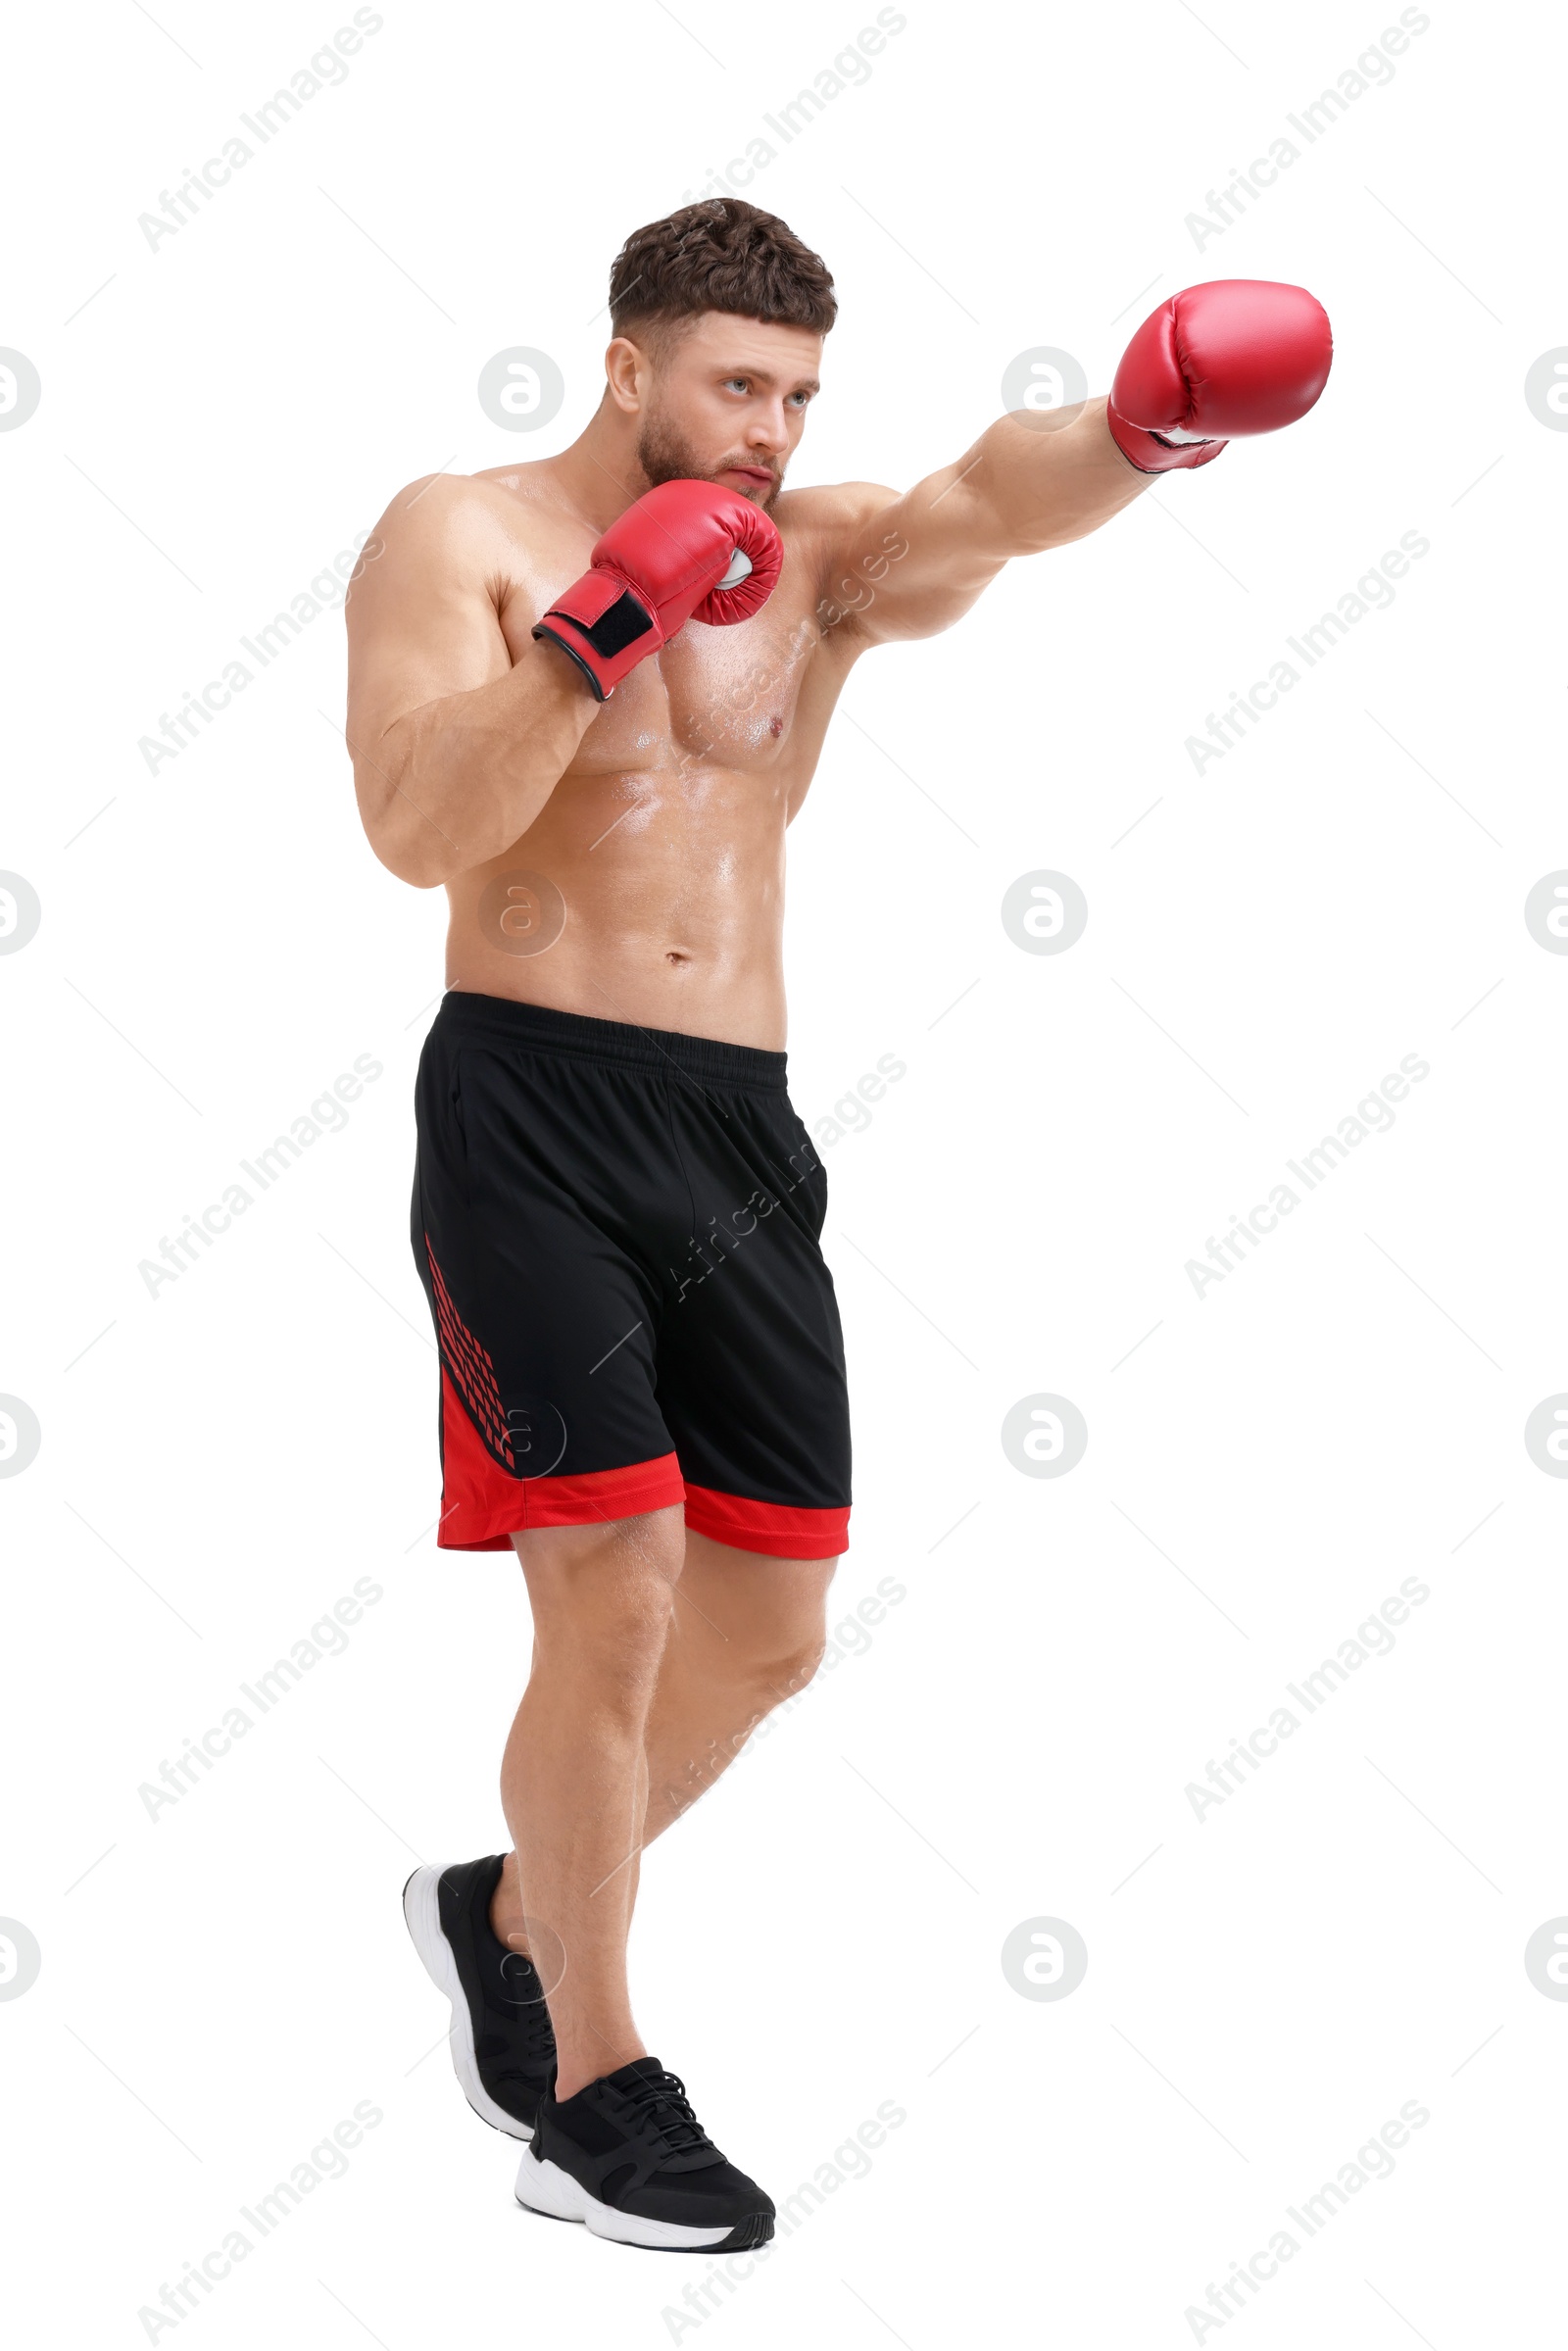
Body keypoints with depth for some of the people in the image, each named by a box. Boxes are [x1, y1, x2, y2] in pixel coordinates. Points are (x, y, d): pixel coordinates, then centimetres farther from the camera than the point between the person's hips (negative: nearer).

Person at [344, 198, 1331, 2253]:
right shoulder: (464, 538, 1)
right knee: (615, 1591, -12)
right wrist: (597, 632, -23)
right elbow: (415, 830, -13)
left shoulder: (824, 562, 10)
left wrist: (1139, 429, -34)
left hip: (741, 1135, 5)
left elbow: (993, 498, -13)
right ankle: (594, 2099, 5)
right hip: (533, 1114, -5)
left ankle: (512, 1914, 32)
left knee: (769, 1629, 7)